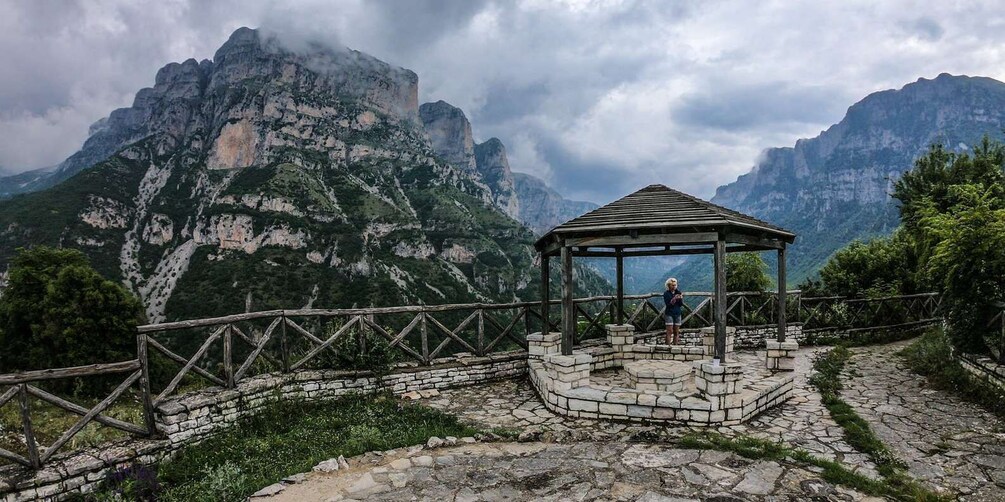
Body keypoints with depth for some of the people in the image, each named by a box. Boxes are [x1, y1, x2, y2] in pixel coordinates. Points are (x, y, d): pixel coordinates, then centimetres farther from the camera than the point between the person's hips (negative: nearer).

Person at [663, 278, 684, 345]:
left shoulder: (678, 292, 6)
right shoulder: (666, 293, -3)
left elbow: (681, 304, 2)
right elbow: (668, 304, -13)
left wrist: (681, 298, -16)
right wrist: (674, 299, -24)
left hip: (677, 314, 4)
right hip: (669, 314, -4)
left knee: (676, 332, 4)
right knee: (669, 331, -8)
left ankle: (675, 344, 8)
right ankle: (668, 345, -8)